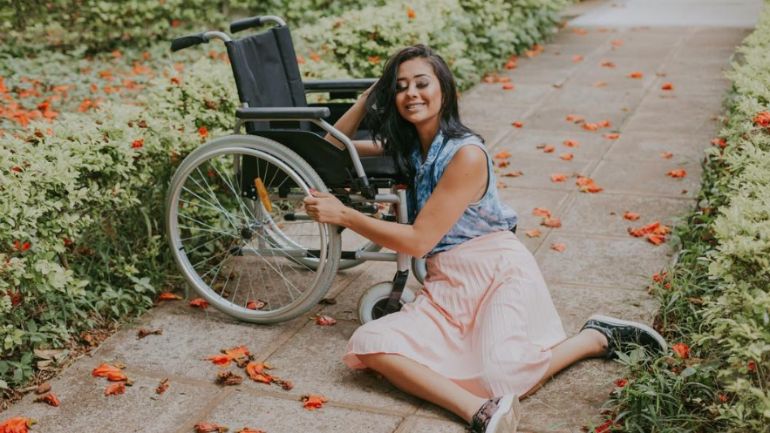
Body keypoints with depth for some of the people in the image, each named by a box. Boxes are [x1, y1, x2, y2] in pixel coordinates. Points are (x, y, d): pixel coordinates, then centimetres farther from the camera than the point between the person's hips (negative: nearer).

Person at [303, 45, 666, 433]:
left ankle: (598, 337, -2)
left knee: (501, 377, -30)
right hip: (447, 287, 7)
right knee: (368, 345, -19)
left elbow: (417, 240, -16)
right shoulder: (405, 148, 8)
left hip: (498, 274, -6)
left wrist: (343, 215, -14)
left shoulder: (466, 154, -14)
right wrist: (369, 96, 3)